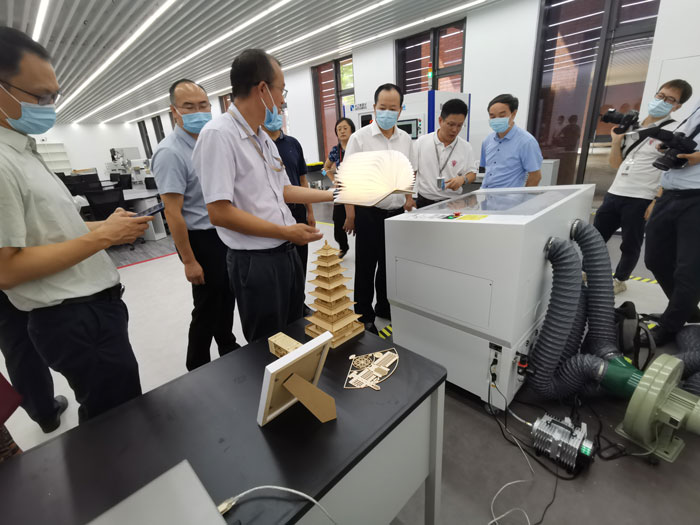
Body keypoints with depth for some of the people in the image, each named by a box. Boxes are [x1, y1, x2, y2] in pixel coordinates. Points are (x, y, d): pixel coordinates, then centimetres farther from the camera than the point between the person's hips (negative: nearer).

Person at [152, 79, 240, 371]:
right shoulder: (170, 153, -16)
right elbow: (173, 212, -19)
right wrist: (189, 261, -19)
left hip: (225, 234, 7)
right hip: (201, 239, -7)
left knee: (227, 296, 19)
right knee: (208, 305, 5)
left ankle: (227, 347, 41)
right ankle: (198, 368, 28)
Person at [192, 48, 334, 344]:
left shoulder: (264, 138, 11)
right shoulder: (218, 134, -16)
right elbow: (219, 213, -22)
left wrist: (334, 195, 17)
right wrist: (287, 232, -19)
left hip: (287, 253, 8)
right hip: (255, 262, -8)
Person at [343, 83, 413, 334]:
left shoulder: (405, 139, 8)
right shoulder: (360, 138, -8)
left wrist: (409, 199, 12)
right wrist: (350, 214, -13)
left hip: (397, 212, 5)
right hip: (369, 212, -5)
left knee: (389, 264, 15)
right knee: (366, 267, 5)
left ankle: (385, 307, 34)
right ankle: (364, 316, 20)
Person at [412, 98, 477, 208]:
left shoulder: (466, 147, 3)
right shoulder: (421, 143, 1)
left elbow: (472, 173, 9)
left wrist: (463, 179, -14)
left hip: (452, 203, 1)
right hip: (424, 203, -1)